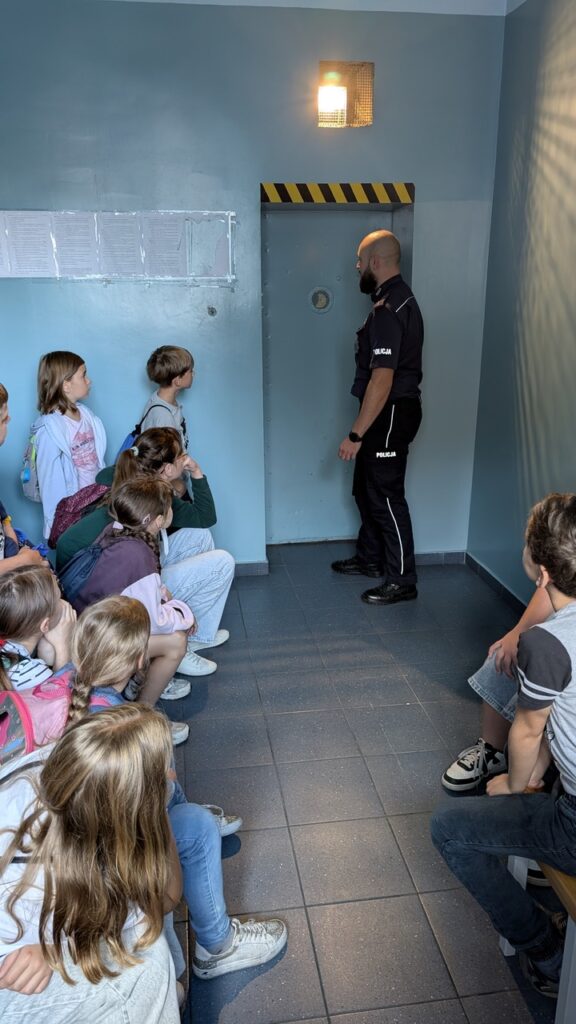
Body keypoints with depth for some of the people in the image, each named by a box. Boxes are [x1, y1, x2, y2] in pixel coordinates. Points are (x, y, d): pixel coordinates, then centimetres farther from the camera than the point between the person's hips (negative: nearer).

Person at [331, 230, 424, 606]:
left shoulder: (387, 310, -21)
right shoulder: (399, 297, 12)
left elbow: (382, 381, -26)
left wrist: (355, 434, -23)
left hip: (390, 414, -11)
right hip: (391, 410, 11)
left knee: (386, 495, -2)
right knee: (366, 488, 20)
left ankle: (402, 580, 9)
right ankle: (369, 558, 36)